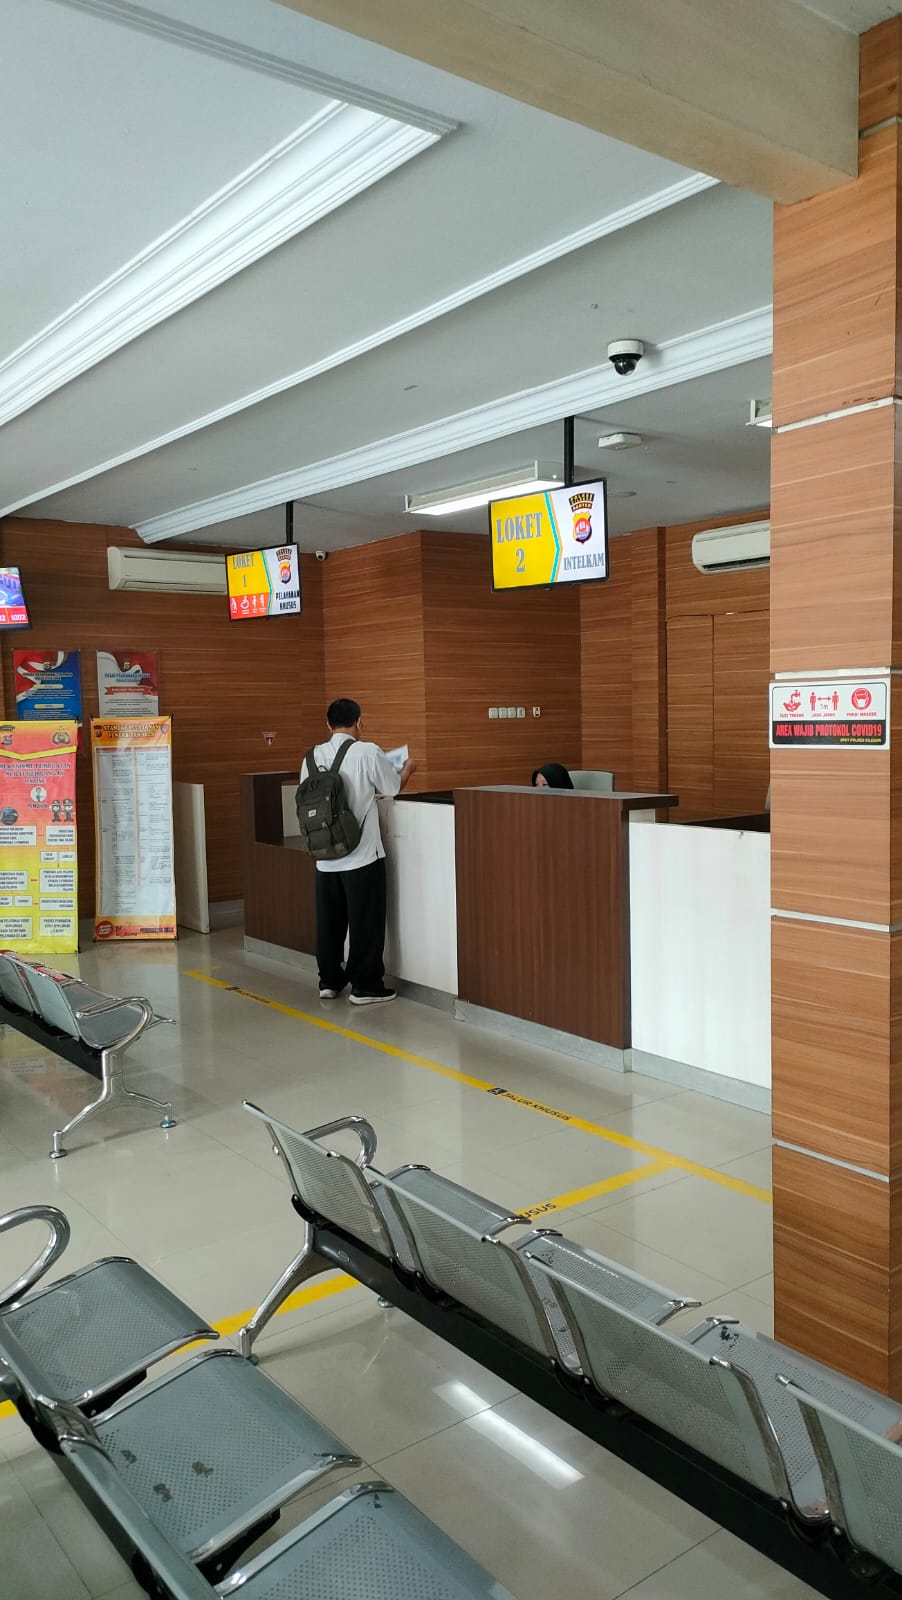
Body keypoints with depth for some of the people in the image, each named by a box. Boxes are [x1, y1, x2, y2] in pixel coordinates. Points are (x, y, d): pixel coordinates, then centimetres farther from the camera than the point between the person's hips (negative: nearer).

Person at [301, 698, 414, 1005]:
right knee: (365, 922, 4)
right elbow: (394, 787, 1)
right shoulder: (368, 752, -11)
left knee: (329, 921, 14)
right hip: (362, 854, -5)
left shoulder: (313, 757, 1)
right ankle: (365, 986, 8)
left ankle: (329, 981, 23)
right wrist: (407, 768, 21)